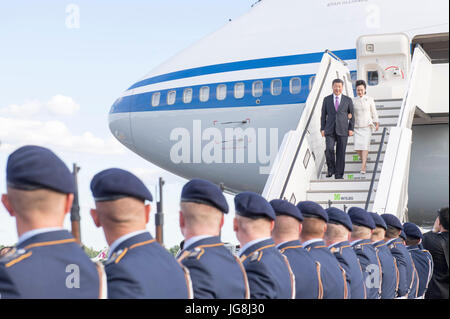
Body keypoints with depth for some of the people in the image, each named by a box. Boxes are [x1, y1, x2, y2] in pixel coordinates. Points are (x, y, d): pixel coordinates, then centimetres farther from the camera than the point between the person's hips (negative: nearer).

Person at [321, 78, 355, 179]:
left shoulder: (348, 100, 5)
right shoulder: (327, 100, 7)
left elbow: (352, 115, 7)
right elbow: (323, 115, 9)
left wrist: (351, 129, -2)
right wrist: (322, 129, 1)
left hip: (342, 130, 0)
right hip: (330, 130, 0)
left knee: (341, 152, 0)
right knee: (329, 149, -17)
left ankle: (339, 174, 8)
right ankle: (331, 169, 3)